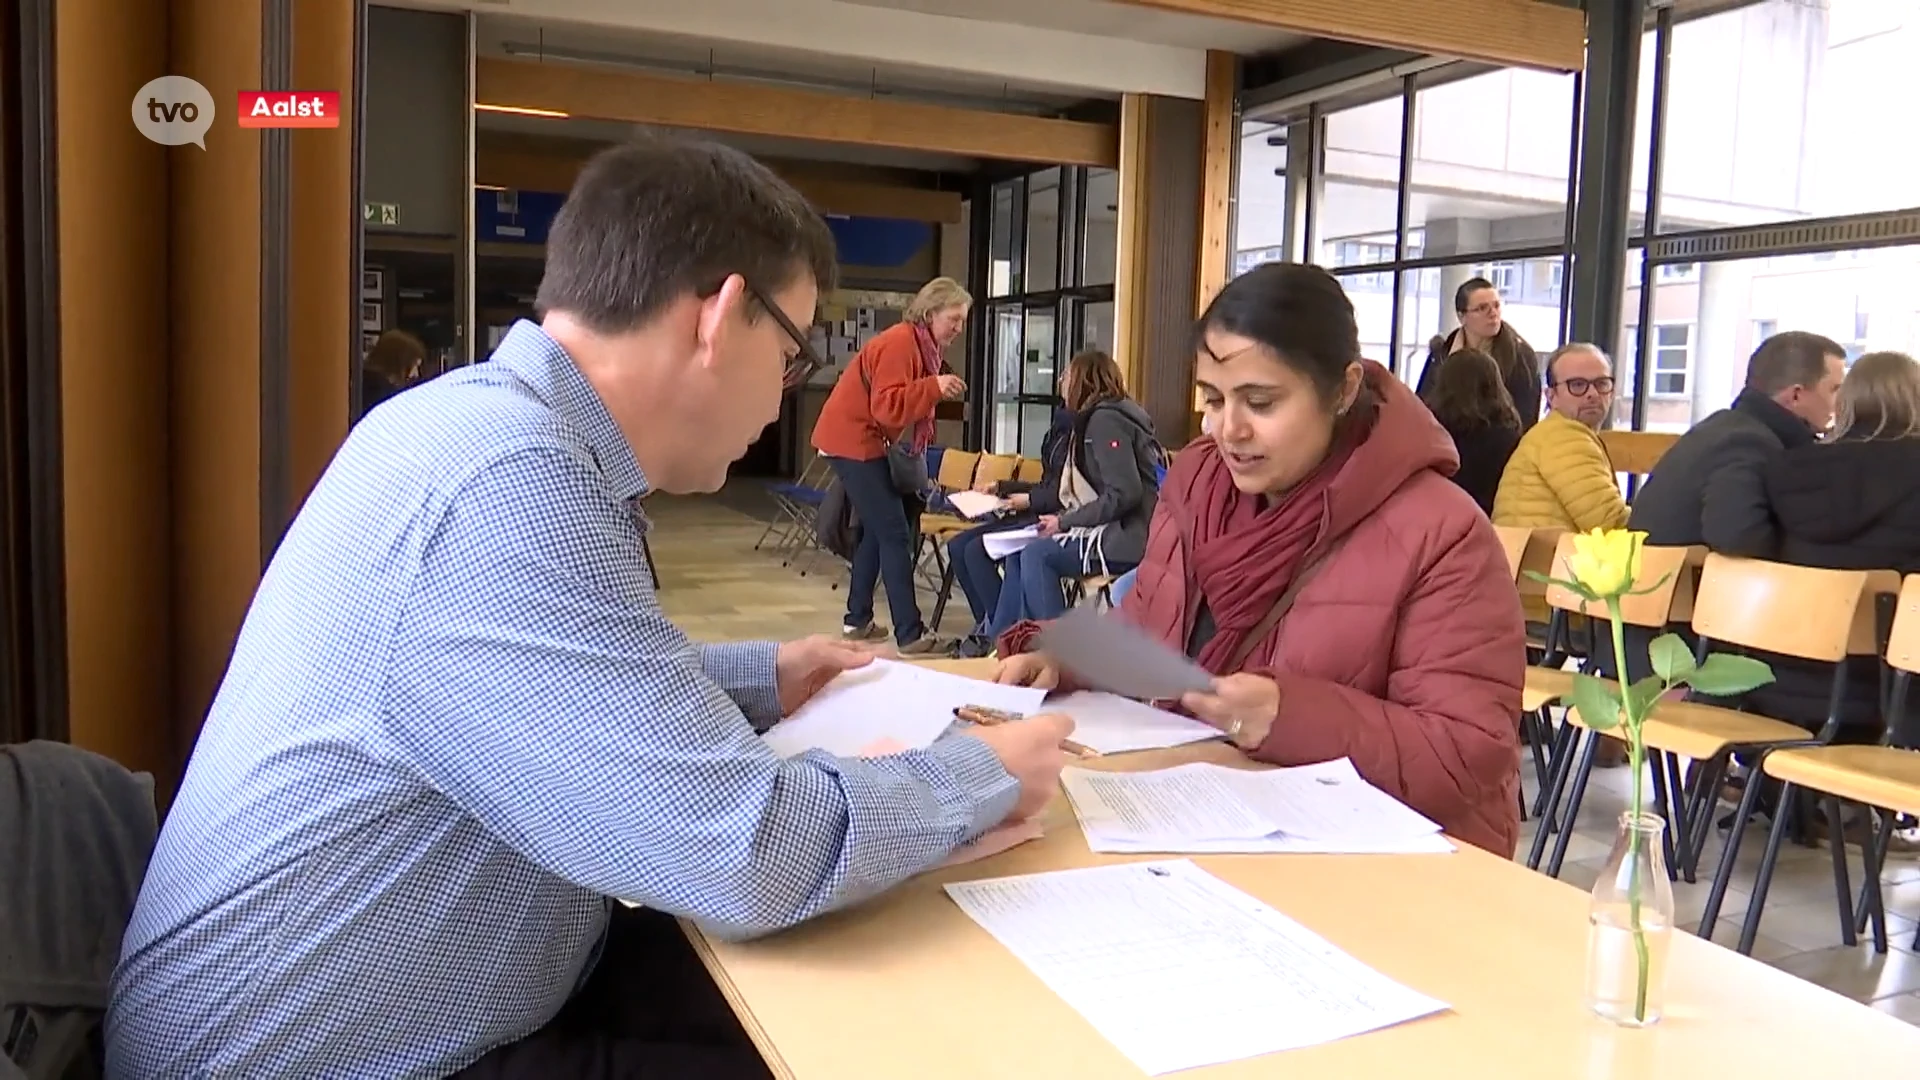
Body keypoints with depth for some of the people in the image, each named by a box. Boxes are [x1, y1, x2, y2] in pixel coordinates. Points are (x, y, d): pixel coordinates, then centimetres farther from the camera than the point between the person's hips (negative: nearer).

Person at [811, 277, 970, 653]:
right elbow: (887, 407, -27)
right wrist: (934, 387, -30)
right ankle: (910, 634, -11)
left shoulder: (921, 345, 12)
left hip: (865, 442, 11)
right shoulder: (900, 342, -19)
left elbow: (907, 404, 14)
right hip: (854, 441, -11)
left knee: (876, 530, 16)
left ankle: (857, 620, 25)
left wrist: (937, 391, -1)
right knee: (896, 534, -11)